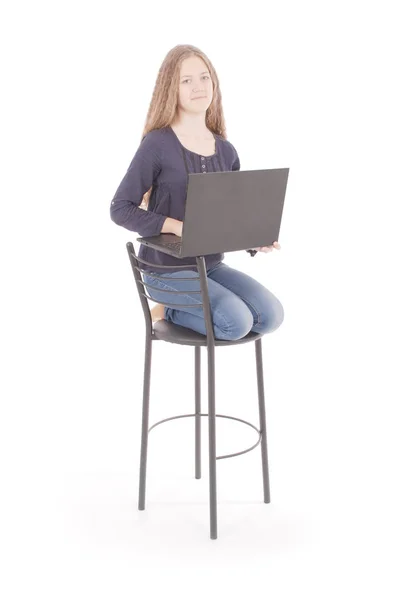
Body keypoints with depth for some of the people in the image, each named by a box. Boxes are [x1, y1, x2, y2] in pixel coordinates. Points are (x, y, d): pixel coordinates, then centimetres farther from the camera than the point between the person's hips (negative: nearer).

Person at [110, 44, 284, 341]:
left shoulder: (226, 151, 5)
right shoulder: (157, 144, -12)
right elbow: (121, 209, -14)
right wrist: (176, 226, -25)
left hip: (211, 265, 6)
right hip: (167, 269, -6)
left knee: (271, 315, -10)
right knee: (236, 323, -23)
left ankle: (177, 308, 8)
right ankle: (168, 312, 4)